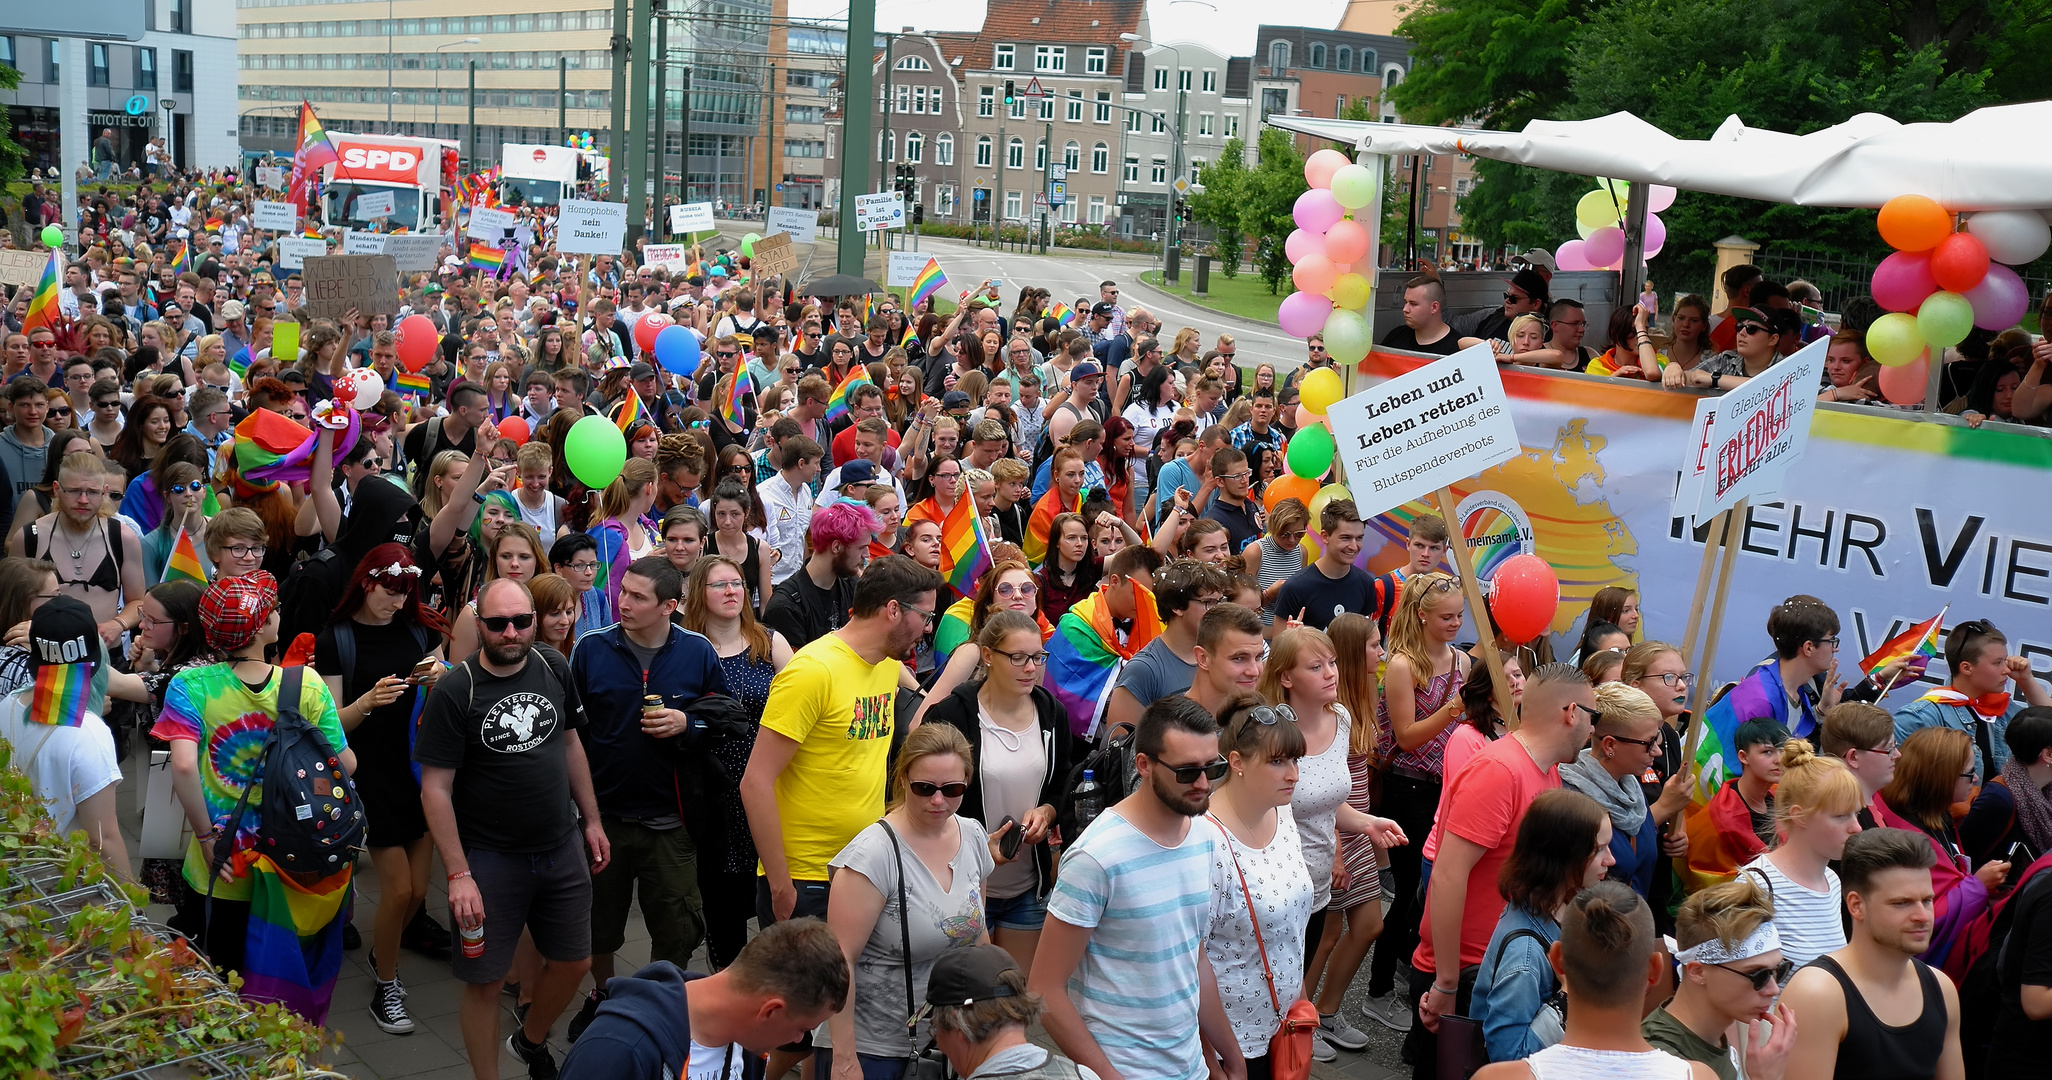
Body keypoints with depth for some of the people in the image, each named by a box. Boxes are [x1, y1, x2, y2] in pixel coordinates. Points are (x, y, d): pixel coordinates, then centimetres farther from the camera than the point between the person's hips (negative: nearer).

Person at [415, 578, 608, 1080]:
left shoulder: (554, 668, -2)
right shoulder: (454, 691, -16)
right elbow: (435, 789, -15)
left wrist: (591, 820, 12)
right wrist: (459, 874, -19)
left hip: (562, 848, 5)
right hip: (490, 858, -5)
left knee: (574, 963, 16)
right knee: (485, 980, 3)